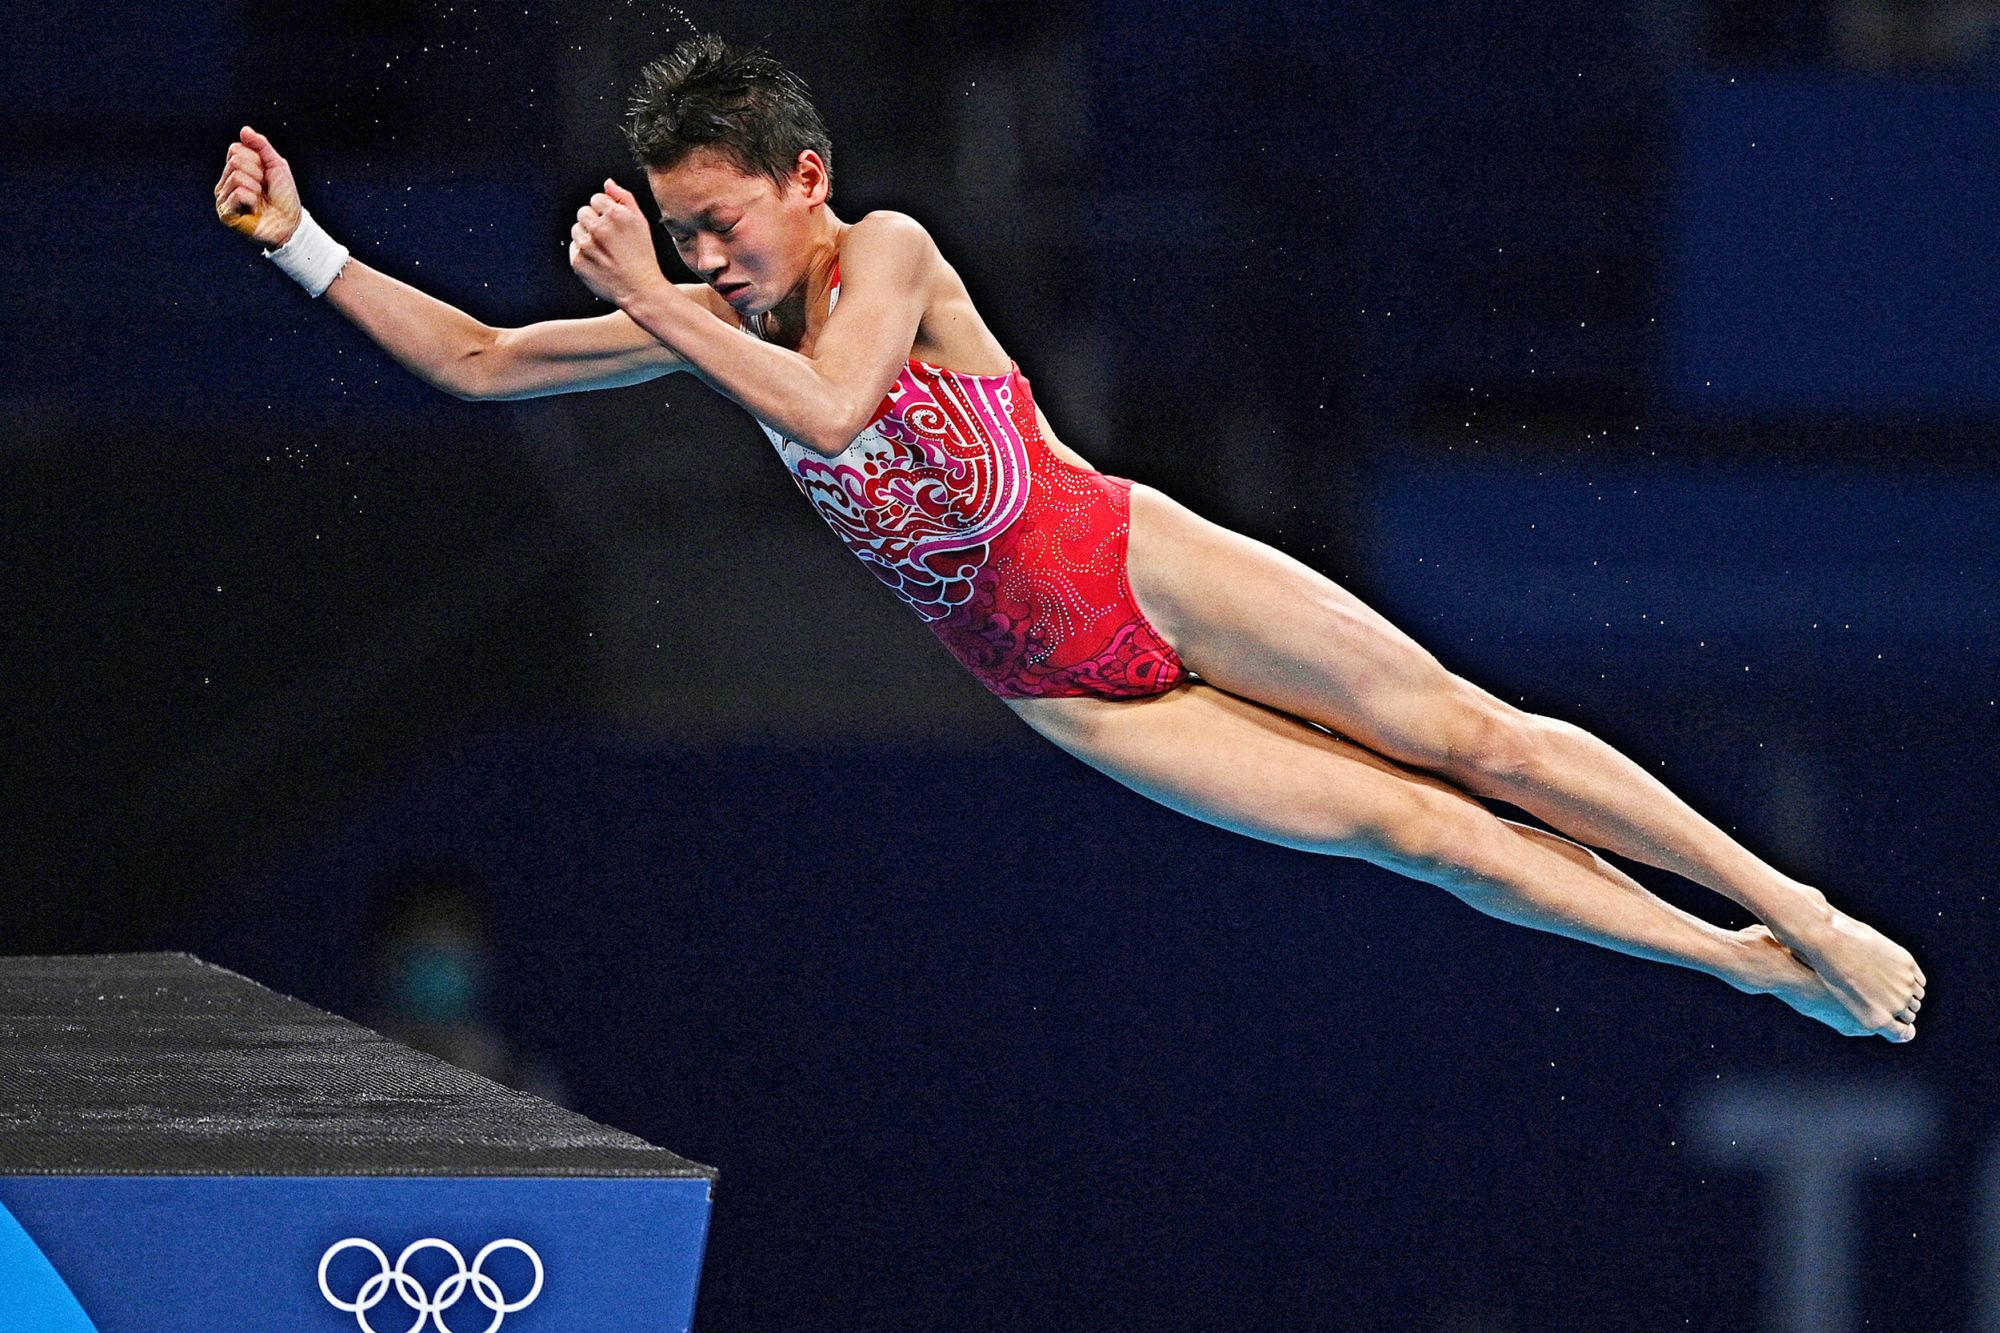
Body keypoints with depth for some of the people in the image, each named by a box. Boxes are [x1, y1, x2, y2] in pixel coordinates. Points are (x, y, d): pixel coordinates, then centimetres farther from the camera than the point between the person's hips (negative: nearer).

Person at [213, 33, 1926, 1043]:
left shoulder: (886, 254, -12)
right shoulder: (713, 323, 4)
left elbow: (834, 408, -30)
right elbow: (477, 362, 6)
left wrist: (658, 314, -28)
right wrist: (301, 240, -2)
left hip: (1138, 567, -4)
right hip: (1061, 688, 4)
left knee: (1470, 738, -6)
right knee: (1413, 829, -2)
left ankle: (1790, 905, -1)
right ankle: (1749, 965, 1)